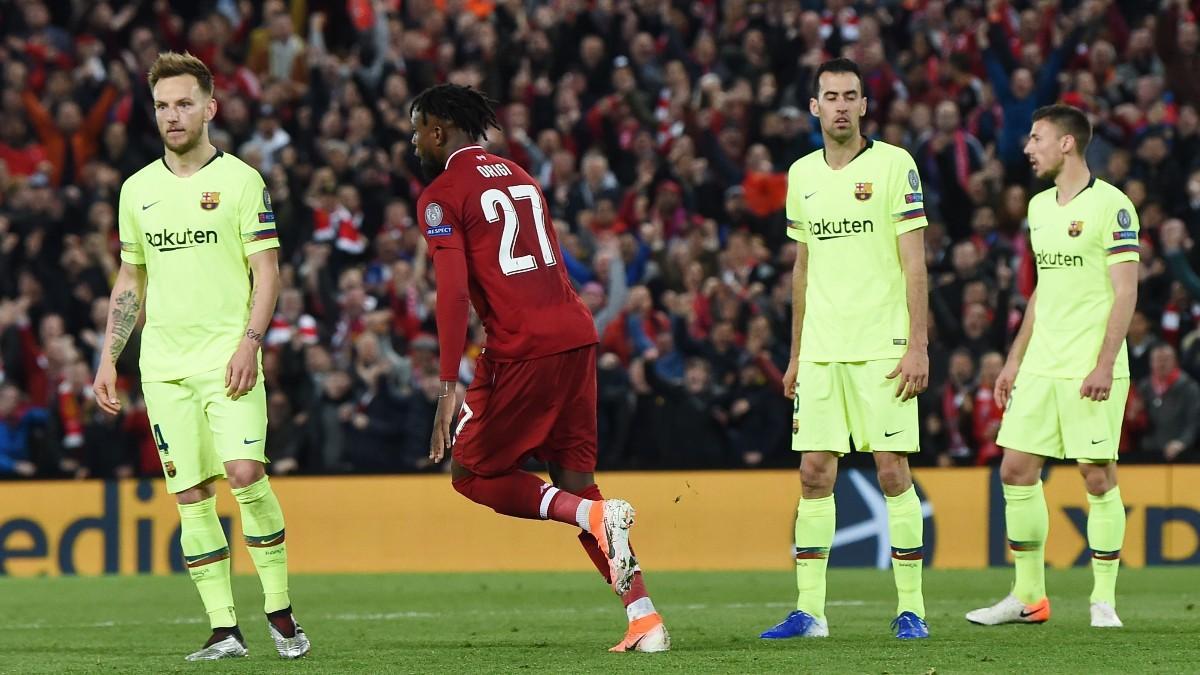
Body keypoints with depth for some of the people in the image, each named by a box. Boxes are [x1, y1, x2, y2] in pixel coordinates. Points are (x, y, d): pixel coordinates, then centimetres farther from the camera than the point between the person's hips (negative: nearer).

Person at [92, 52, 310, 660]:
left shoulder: (239, 180, 0)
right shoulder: (138, 189, 13)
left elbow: (267, 271, -2)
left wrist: (249, 342, -15)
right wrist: (108, 359, 14)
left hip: (227, 359, -4)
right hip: (164, 366, 4)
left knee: (245, 474, -18)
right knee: (192, 497, -1)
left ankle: (279, 611, -4)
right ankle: (224, 629, 1)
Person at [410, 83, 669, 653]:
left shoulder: (442, 195, -3)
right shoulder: (518, 176, 22)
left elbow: (454, 292, -13)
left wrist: (449, 387, -16)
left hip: (521, 348, -7)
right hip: (577, 333, 7)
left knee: (473, 473, 8)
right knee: (574, 476, 11)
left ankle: (594, 515, -15)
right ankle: (644, 617, 1)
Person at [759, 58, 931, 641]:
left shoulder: (893, 165, -3)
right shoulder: (802, 174, 12)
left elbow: (914, 264, -6)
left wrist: (917, 346, -12)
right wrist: (795, 355, 17)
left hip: (881, 347, -5)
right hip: (820, 349, 5)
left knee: (892, 471, -6)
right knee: (814, 473, 1)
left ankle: (911, 609, -1)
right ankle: (809, 610, 4)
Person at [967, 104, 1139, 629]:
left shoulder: (1110, 206, -9)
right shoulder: (1040, 206, 15)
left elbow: (1125, 291, -12)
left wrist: (1105, 364, -20)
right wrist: (1014, 361, 20)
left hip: (1092, 369, -7)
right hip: (1040, 368, 8)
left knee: (1098, 477, -4)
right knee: (1016, 470, 4)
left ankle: (1104, 601, 3)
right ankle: (1028, 597, 12)